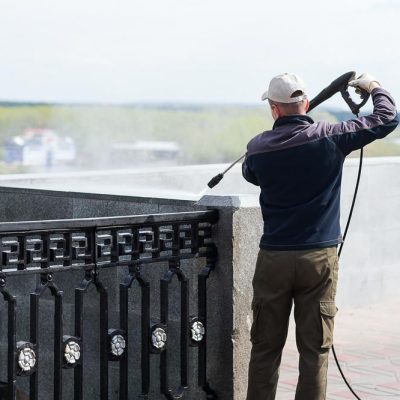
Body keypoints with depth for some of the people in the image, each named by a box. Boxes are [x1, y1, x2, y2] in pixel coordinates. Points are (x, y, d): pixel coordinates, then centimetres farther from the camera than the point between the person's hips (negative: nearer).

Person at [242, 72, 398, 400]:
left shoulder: (258, 148, -2)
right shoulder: (330, 138, -6)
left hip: (274, 258, 1)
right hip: (319, 258, -1)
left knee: (266, 347, 10)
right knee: (315, 348, 4)